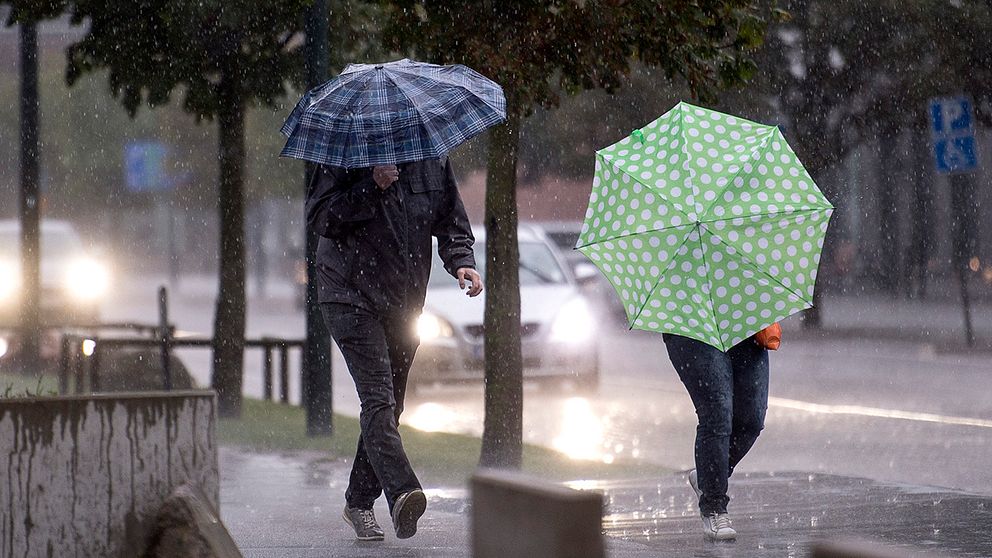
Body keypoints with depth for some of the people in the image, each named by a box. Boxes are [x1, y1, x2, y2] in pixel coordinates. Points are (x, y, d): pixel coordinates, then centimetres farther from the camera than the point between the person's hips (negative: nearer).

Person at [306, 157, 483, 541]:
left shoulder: (432, 160, 6)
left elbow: (450, 220, 14)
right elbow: (319, 217, -15)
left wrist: (460, 260, -5)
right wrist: (373, 187, -22)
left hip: (405, 303, 6)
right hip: (351, 297, -6)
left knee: (390, 404, 11)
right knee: (377, 396, -21)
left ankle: (359, 502, 25)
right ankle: (401, 492, -37)